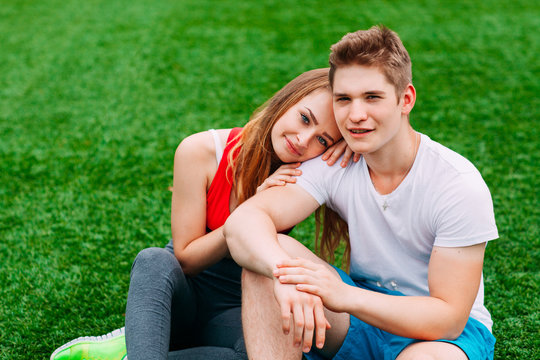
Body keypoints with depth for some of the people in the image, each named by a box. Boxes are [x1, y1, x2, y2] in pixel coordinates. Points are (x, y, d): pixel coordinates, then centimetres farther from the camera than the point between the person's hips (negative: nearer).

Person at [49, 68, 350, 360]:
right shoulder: (202, 151, -16)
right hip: (181, 291, -1)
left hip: (234, 311, 1)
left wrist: (345, 147, -23)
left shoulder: (304, 172, -10)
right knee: (155, 260, -36)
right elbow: (186, 258, -14)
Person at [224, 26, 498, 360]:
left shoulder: (459, 185, -20)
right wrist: (285, 275, -44)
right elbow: (244, 220, -22)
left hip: (452, 330, -4)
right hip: (363, 315, 4)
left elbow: (449, 316, -24)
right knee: (267, 254, -21)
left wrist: (344, 296, -38)